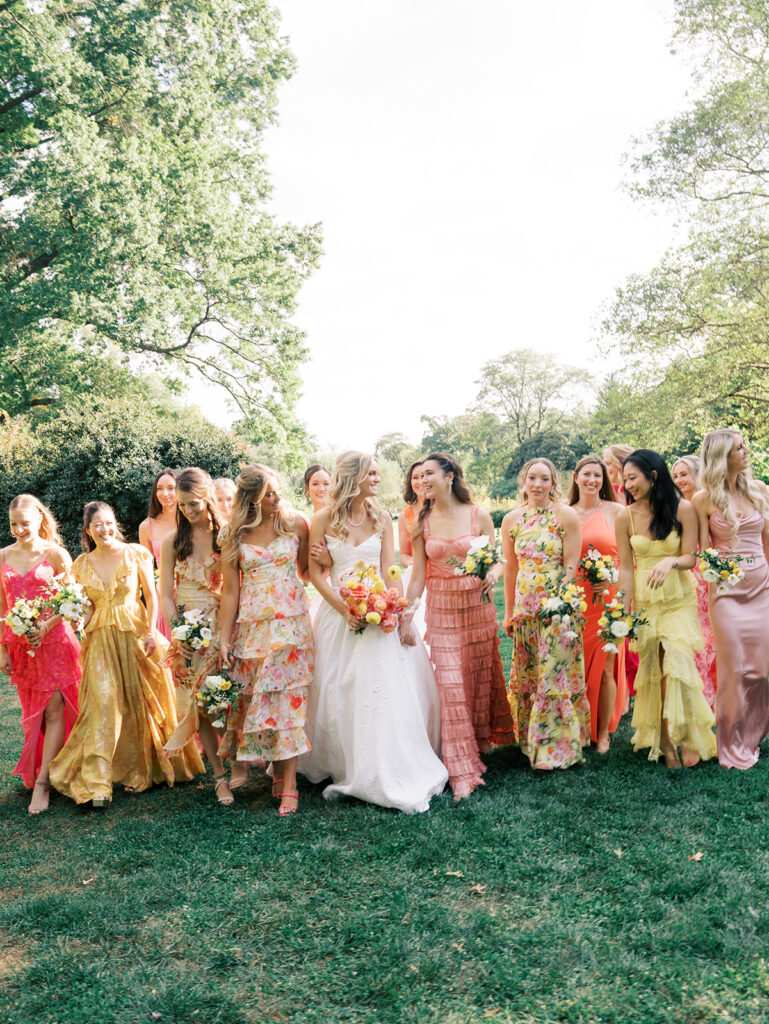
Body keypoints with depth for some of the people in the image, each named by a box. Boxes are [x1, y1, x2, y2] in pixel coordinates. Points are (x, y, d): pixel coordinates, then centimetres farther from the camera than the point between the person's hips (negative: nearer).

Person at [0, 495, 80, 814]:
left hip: (54, 640, -4)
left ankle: (42, 782, 0)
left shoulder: (55, 554, -5)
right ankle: (47, 767, 24)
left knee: (54, 709, -5)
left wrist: (46, 627, -18)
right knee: (33, 711, 12)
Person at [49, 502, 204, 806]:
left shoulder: (135, 554, -2)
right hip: (101, 640, 1)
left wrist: (151, 632, -11)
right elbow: (87, 607, 12)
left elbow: (151, 596, -1)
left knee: (143, 702, 6)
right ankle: (97, 783, -5)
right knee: (103, 704, -8)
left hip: (137, 634, -1)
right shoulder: (82, 565, 6)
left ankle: (147, 769, 25)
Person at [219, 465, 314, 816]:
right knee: (254, 700, 5)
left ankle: (288, 784, 3)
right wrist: (224, 638, 1)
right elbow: (230, 590, 3)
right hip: (251, 627, 1)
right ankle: (278, 772, 22)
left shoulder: (295, 524, 1)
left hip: (290, 624, -1)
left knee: (287, 699, -3)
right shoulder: (235, 535, 2)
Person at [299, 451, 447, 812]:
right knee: (339, 693, 6)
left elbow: (389, 570, 1)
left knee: (385, 688, -2)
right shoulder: (324, 519, -3)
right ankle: (343, 766, 24)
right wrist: (343, 609, -13)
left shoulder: (381, 518, 4)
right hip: (338, 613, -1)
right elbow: (315, 572, -2)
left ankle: (386, 773, 12)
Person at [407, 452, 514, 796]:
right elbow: (418, 576, 2)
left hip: (477, 606, 0)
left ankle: (481, 740, 37)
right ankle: (462, 771, 6)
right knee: (451, 685, -3)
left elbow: (497, 561, 2)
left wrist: (493, 573, -21)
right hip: (441, 610, 1)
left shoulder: (478, 515, -4)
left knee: (481, 677, 11)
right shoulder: (422, 522, 1)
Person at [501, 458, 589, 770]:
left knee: (555, 674, -1)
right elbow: (510, 569, 12)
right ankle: (531, 741, 26)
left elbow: (570, 567, -7)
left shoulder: (566, 516, -5)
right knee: (526, 674, 11)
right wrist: (509, 612, 13)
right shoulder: (512, 520, 7)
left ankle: (556, 746, 12)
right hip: (525, 607, 4)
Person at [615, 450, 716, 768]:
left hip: (679, 600, -1)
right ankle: (666, 744, 13)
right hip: (645, 601, 2)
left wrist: (670, 561, -28)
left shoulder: (682, 509, -7)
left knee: (677, 663, -12)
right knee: (654, 671, 3)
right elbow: (626, 566, 0)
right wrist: (624, 610, -3)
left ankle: (688, 738, 6)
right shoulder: (625, 516, -3)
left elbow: (690, 558, -6)